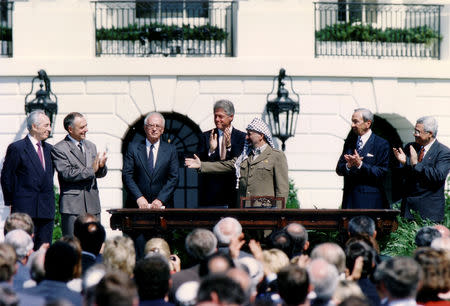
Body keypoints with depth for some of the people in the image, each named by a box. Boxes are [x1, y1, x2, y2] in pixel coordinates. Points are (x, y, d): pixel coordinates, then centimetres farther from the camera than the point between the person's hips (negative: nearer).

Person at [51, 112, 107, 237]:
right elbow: (67, 174, -16)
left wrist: (101, 166, -5)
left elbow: (100, 174, 18)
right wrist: (91, 170, -14)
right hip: (72, 207, -6)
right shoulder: (59, 149, -5)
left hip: (93, 205, 6)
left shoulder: (90, 146, 17)